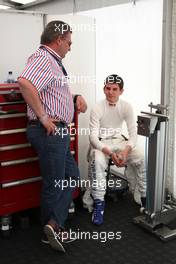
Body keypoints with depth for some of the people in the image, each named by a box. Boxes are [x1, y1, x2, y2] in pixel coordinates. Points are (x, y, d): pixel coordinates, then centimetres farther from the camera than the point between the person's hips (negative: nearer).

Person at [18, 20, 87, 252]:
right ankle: (51, 231, 22)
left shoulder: (53, 61, 17)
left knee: (71, 175, 16)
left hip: (59, 132, 11)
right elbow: (25, 83, -35)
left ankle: (54, 227, 17)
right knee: (54, 184, 4)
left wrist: (76, 97, 11)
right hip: (50, 131, -11)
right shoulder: (43, 58, -15)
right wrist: (43, 117, -28)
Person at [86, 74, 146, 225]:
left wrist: (126, 151, -28)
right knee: (97, 162, -35)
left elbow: (133, 133, -8)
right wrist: (110, 153, -32)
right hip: (100, 143, -3)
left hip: (118, 141, 3)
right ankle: (98, 203, -25)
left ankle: (146, 198, -4)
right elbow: (93, 136, -18)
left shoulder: (126, 107, -5)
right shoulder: (97, 109, -14)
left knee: (141, 159, -21)